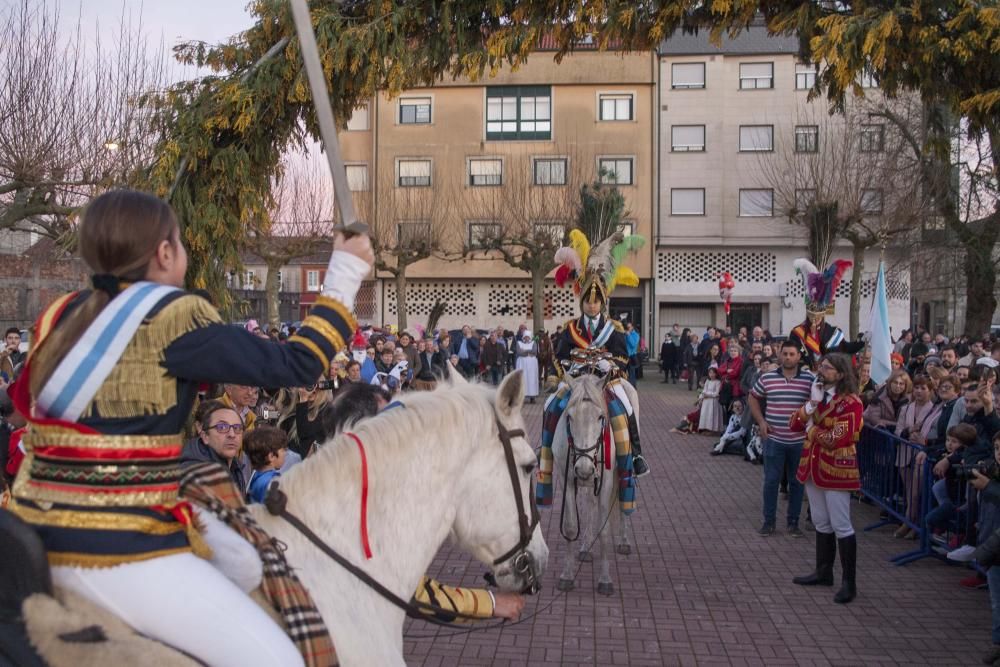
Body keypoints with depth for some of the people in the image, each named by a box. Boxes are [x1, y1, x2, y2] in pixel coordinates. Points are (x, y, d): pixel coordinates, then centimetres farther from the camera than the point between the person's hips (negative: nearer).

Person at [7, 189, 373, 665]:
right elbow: (294, 365, -10)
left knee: (244, 564, 21)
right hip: (112, 552, -9)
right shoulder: (172, 315, -12)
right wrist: (345, 273, 2)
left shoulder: (60, 315, 9)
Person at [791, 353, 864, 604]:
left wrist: (811, 429, -7)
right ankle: (823, 572, 27)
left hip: (836, 469, -8)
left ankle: (849, 582, 2)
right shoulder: (817, 394, 12)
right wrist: (811, 405, -12)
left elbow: (835, 439, -22)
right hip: (813, 467, 8)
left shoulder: (850, 402, -14)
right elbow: (795, 423, 5)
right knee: (821, 524, 16)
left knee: (841, 526, -4)